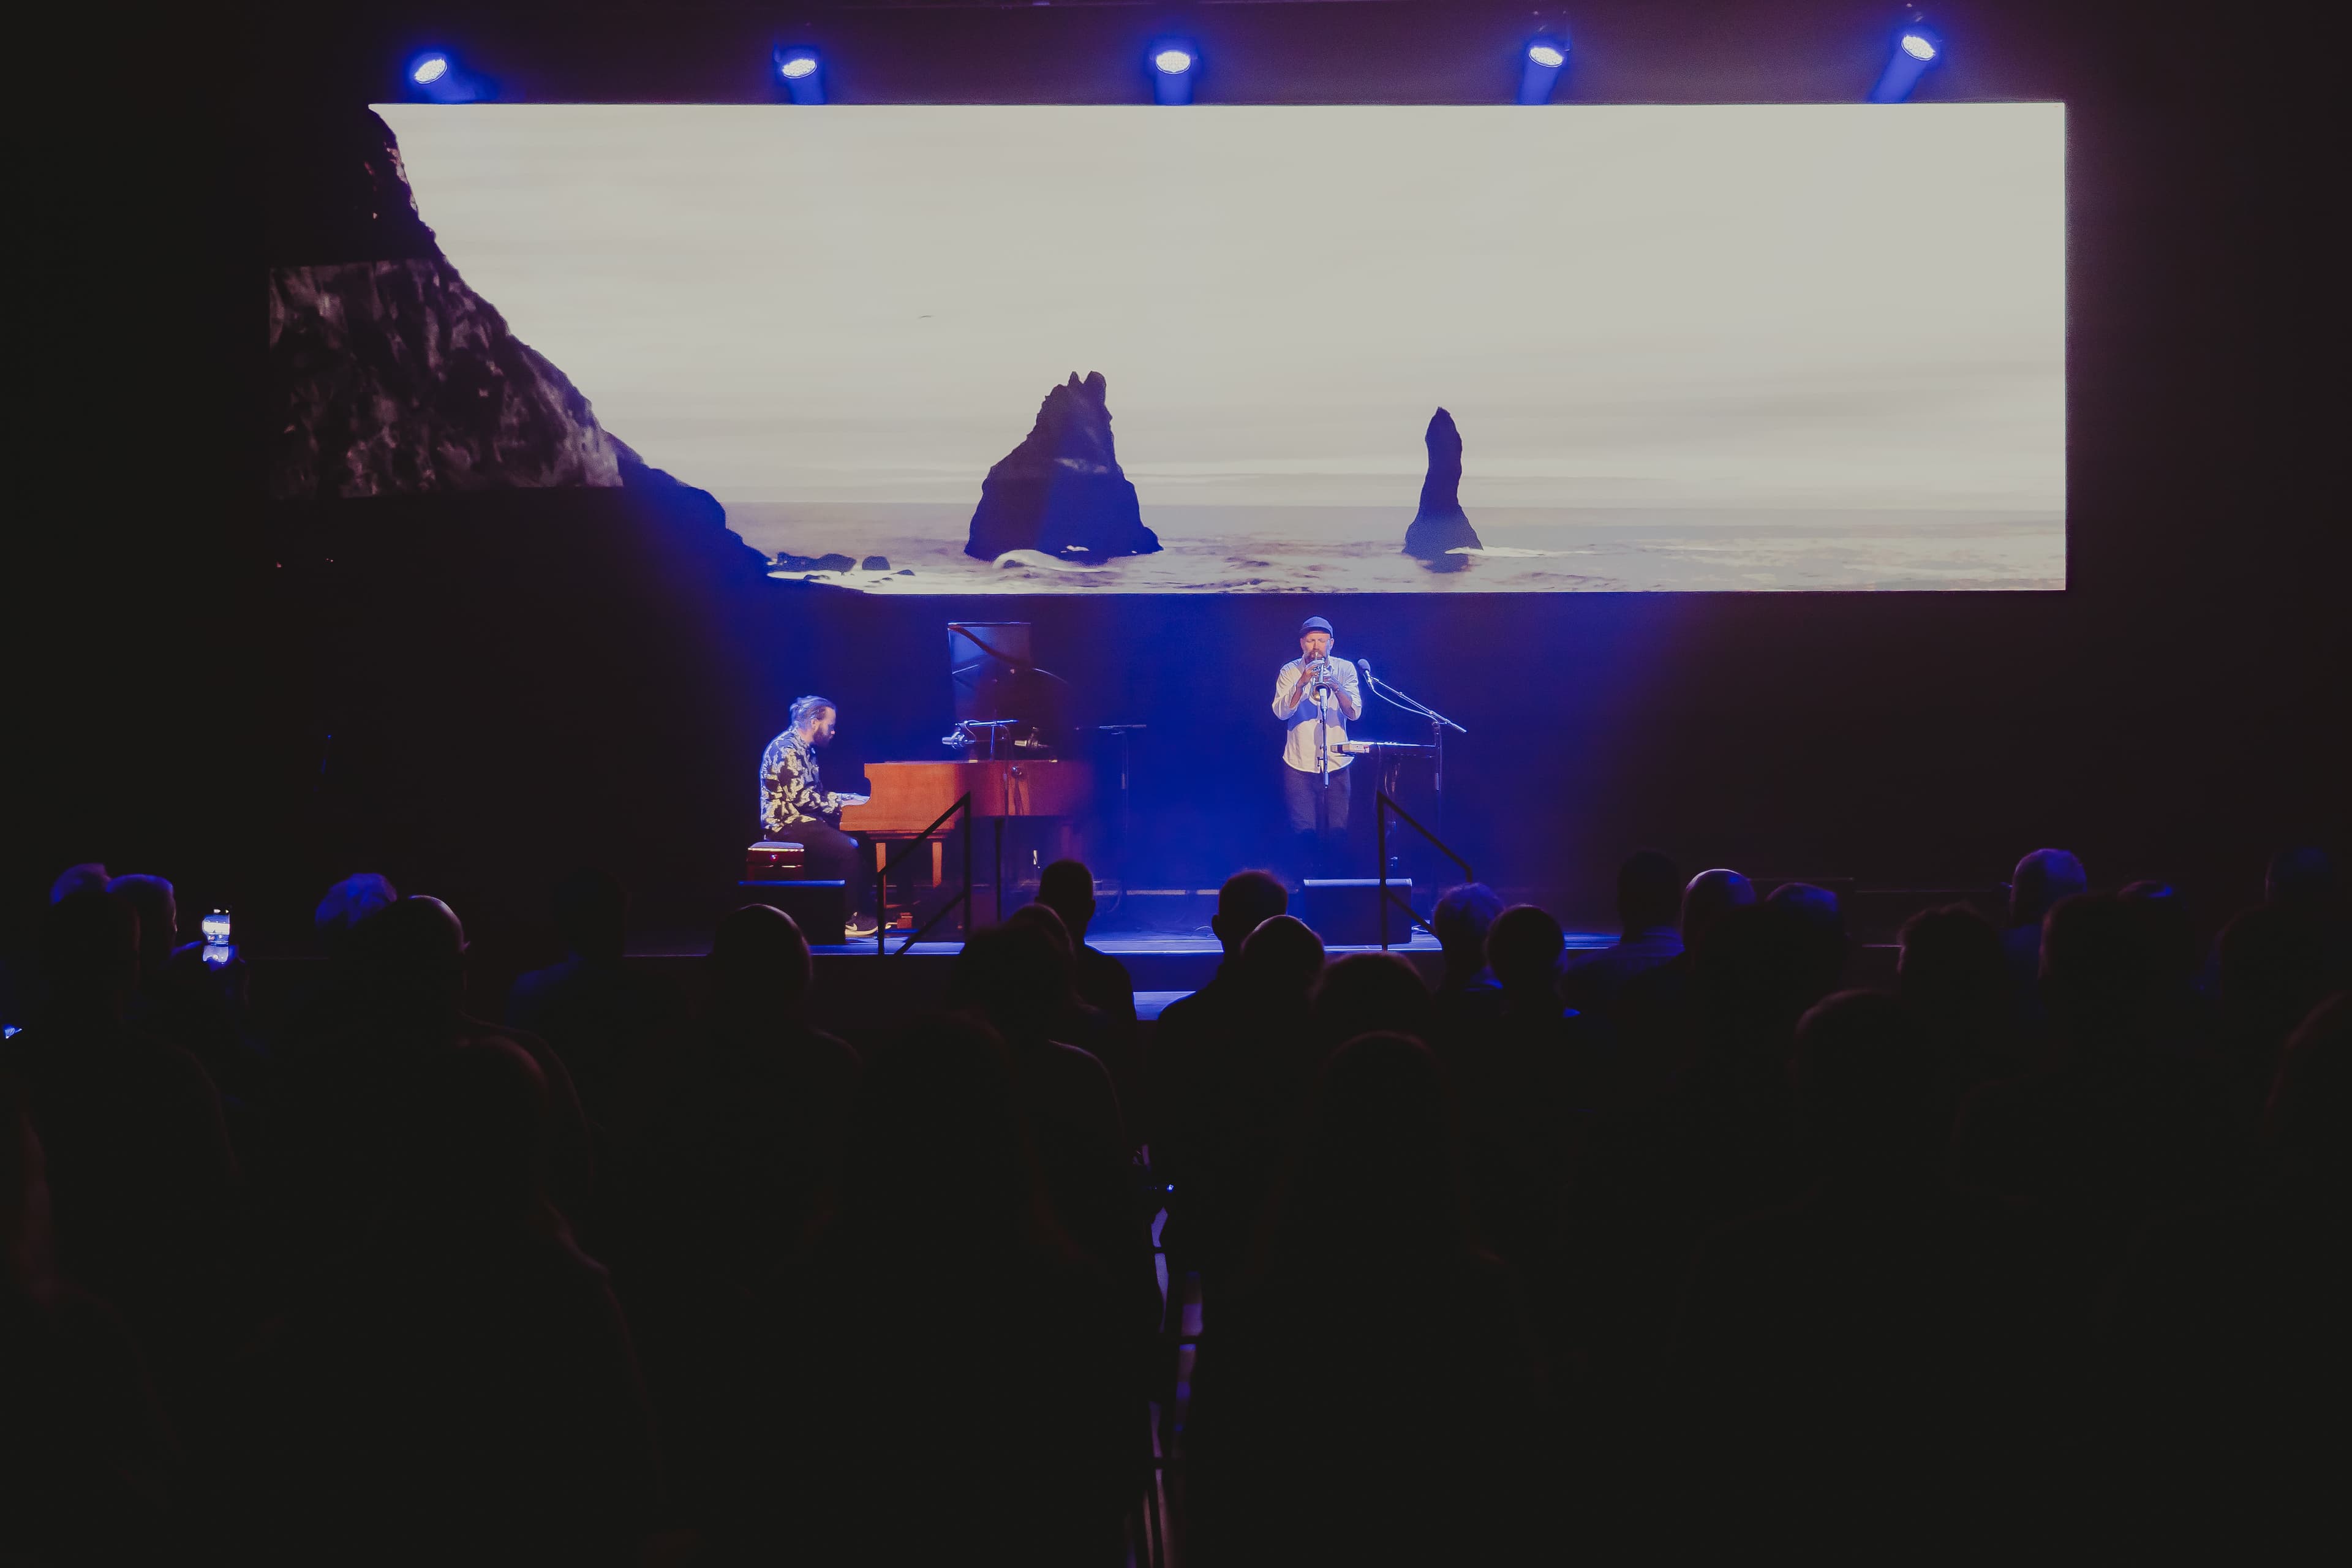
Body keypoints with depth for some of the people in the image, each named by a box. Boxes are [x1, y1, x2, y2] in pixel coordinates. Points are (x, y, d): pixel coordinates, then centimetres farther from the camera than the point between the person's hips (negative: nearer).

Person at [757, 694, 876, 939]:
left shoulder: (805, 749, 15)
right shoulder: (787, 749, -16)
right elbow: (801, 798, -22)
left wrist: (849, 798, 9)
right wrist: (840, 802, -12)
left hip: (801, 820, 10)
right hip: (787, 823, -10)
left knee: (856, 842, -1)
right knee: (849, 849, -20)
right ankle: (849, 919, -12)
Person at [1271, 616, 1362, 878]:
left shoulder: (1345, 669, 3)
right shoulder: (1289, 671, 2)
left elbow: (1355, 713, -8)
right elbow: (1281, 712, -12)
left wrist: (1335, 686, -25)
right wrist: (1302, 683, -26)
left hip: (1336, 765, 1)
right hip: (1299, 765, -1)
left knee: (1337, 831, -1)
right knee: (1304, 831, -4)